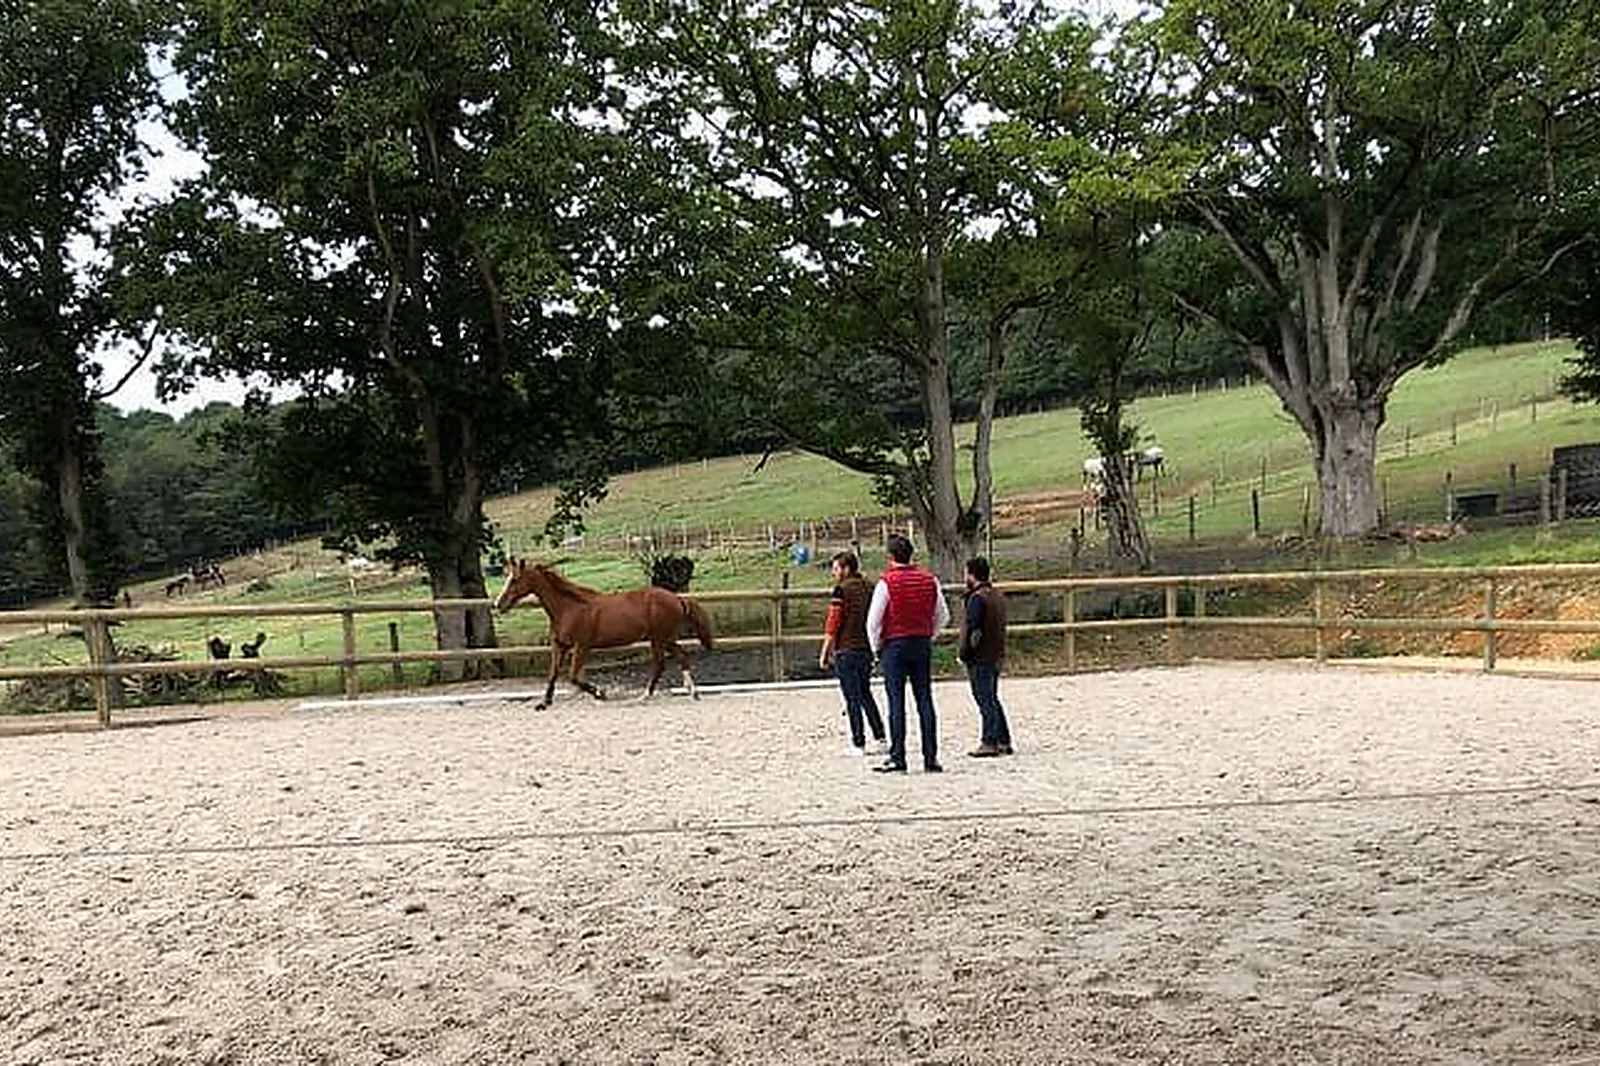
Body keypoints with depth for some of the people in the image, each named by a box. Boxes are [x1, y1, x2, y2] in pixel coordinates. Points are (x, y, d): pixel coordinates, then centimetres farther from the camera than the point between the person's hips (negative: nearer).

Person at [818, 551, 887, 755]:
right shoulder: (868, 588, 9)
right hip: (866, 650, 6)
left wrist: (824, 653, -8)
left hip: (846, 651, -6)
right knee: (865, 694, 19)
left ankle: (859, 744, 3)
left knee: (852, 698, 0)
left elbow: (833, 625, -13)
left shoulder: (842, 590, -11)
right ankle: (880, 736, 16)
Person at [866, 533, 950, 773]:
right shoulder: (929, 580, 5)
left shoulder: (887, 582, -10)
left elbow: (873, 621, -9)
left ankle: (897, 758, -2)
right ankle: (931, 758, 6)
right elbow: (943, 616, 12)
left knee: (896, 702, -2)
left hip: (894, 645, -4)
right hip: (922, 645, 4)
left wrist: (876, 648, 3)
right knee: (925, 701, 6)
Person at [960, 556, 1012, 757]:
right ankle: (1003, 741, 18)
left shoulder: (977, 598, -16)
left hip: (980, 658, -9)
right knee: (992, 699, 16)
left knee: (985, 701, -5)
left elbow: (973, 630, -19)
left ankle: (989, 742, -3)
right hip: (997, 656, 9)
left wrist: (965, 653, -11)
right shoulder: (998, 595, 12)